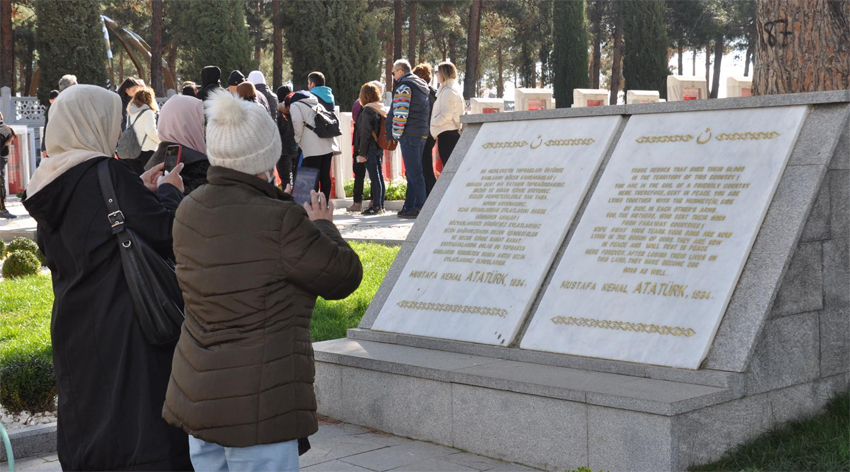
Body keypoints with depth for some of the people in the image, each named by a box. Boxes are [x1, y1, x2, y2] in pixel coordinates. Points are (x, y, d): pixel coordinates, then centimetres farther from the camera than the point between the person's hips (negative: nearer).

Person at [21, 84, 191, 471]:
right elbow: (164, 233, -18)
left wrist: (142, 192, 15)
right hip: (124, 333, -8)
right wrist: (169, 192, 1)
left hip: (74, 332, 8)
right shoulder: (107, 175, -17)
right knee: (137, 430, -1)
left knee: (86, 434, 16)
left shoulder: (48, 187, 6)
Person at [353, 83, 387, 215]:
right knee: (380, 176, 11)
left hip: (370, 148, -8)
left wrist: (362, 153, -13)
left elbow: (365, 133, -15)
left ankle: (376, 206, -5)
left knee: (374, 177, -6)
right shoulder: (383, 109, 10)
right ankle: (380, 205, 16)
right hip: (380, 147, 8)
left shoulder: (367, 110, -13)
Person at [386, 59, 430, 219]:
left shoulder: (404, 87, -9)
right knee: (413, 171, 13)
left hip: (409, 134, -9)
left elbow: (400, 113, -17)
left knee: (413, 172, -9)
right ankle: (410, 205, 17)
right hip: (422, 133, 9)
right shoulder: (421, 87, 20)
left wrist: (396, 134, -12)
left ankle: (420, 206, -11)